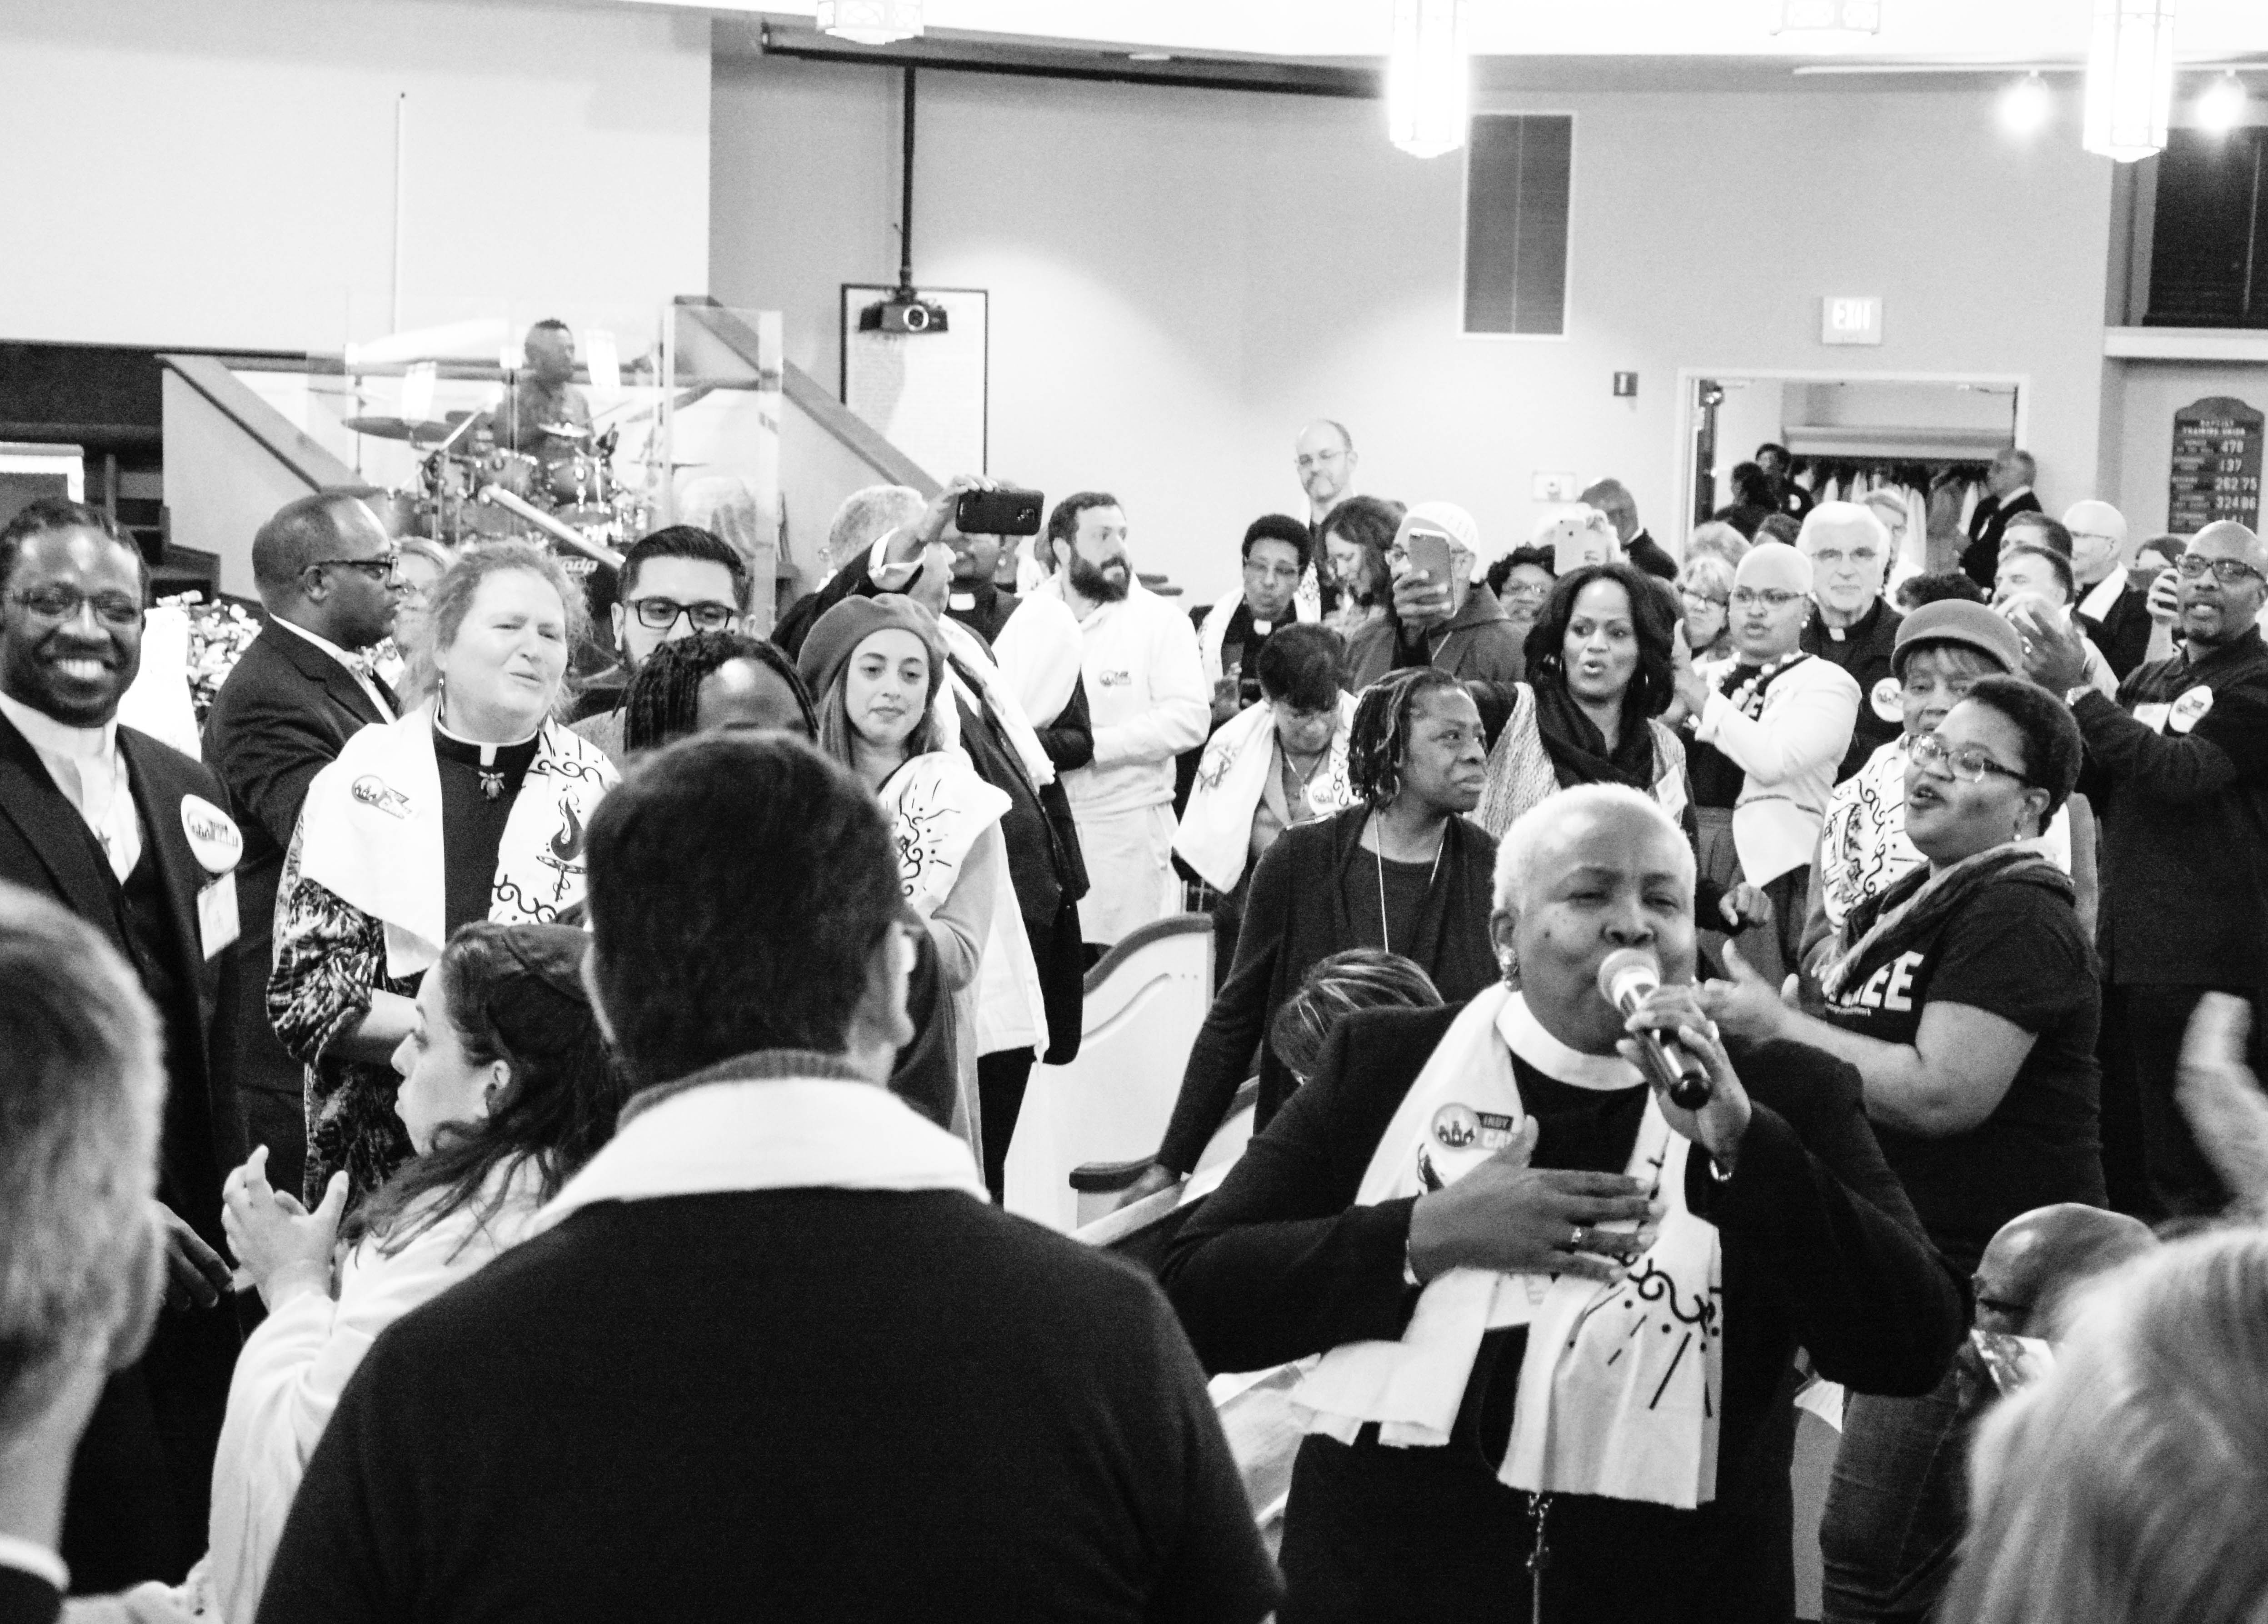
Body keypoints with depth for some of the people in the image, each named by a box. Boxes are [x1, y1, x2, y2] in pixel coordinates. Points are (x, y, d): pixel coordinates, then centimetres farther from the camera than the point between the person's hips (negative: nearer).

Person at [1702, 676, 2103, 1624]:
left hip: (1987, 1271, -10)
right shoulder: (1909, 905, 14)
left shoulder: (2017, 917, -16)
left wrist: (1779, 1027, -20)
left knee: (1873, 1546, -10)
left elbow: (1943, 1093, -26)